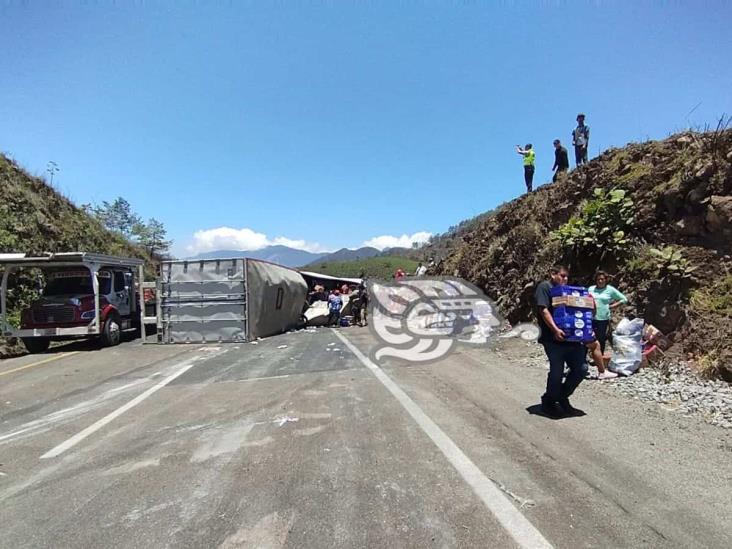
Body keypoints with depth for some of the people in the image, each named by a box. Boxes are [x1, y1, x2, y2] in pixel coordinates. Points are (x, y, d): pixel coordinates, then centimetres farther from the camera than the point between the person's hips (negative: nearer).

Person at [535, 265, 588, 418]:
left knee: (581, 368, 5)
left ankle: (561, 397, 23)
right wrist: (555, 329, -24)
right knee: (557, 372, -3)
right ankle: (548, 403, 18)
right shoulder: (544, 287, -1)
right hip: (553, 338, -8)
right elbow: (543, 310, -13)